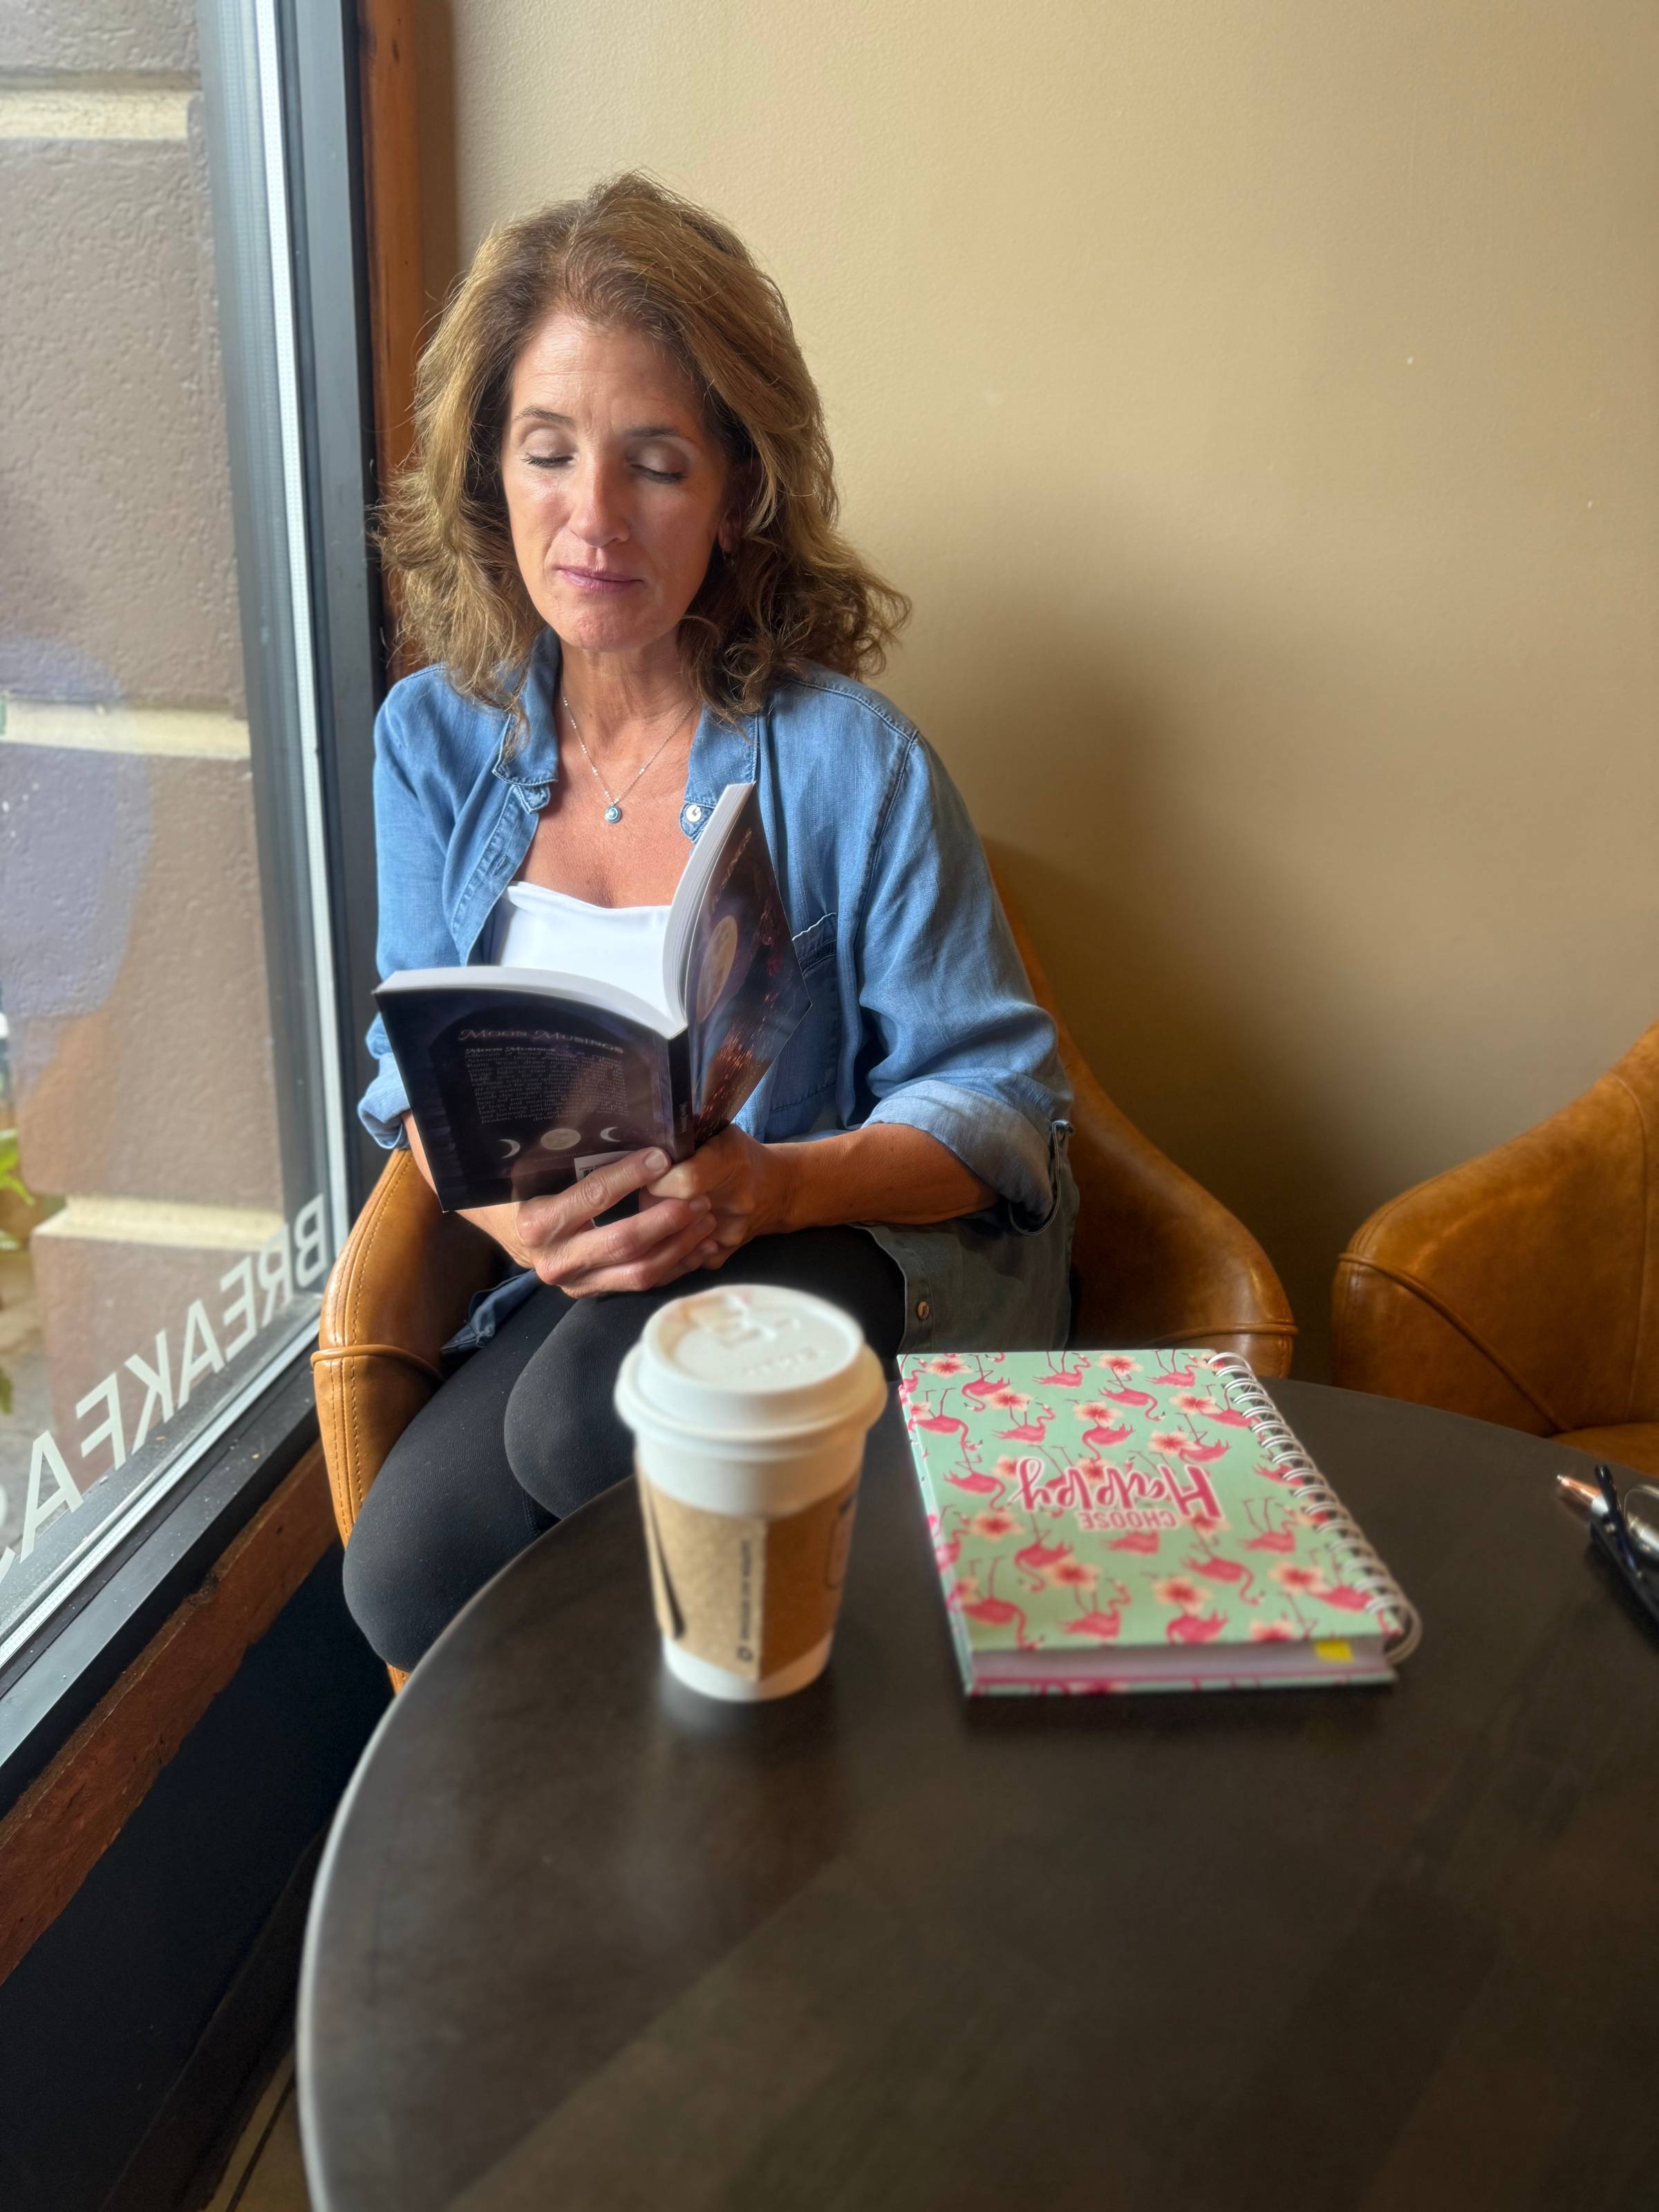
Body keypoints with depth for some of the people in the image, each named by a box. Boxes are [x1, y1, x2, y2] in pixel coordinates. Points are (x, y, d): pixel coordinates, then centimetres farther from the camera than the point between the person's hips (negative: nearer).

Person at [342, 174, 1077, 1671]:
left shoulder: (850, 763, -14)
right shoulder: (433, 738, 1)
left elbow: (1002, 1104, -11)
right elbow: (424, 1068, 4)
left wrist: (773, 1185, -31)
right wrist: (515, 1205, -20)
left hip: (881, 1247, -4)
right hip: (591, 1276, 4)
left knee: (588, 1421, -31)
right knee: (410, 1565, -16)